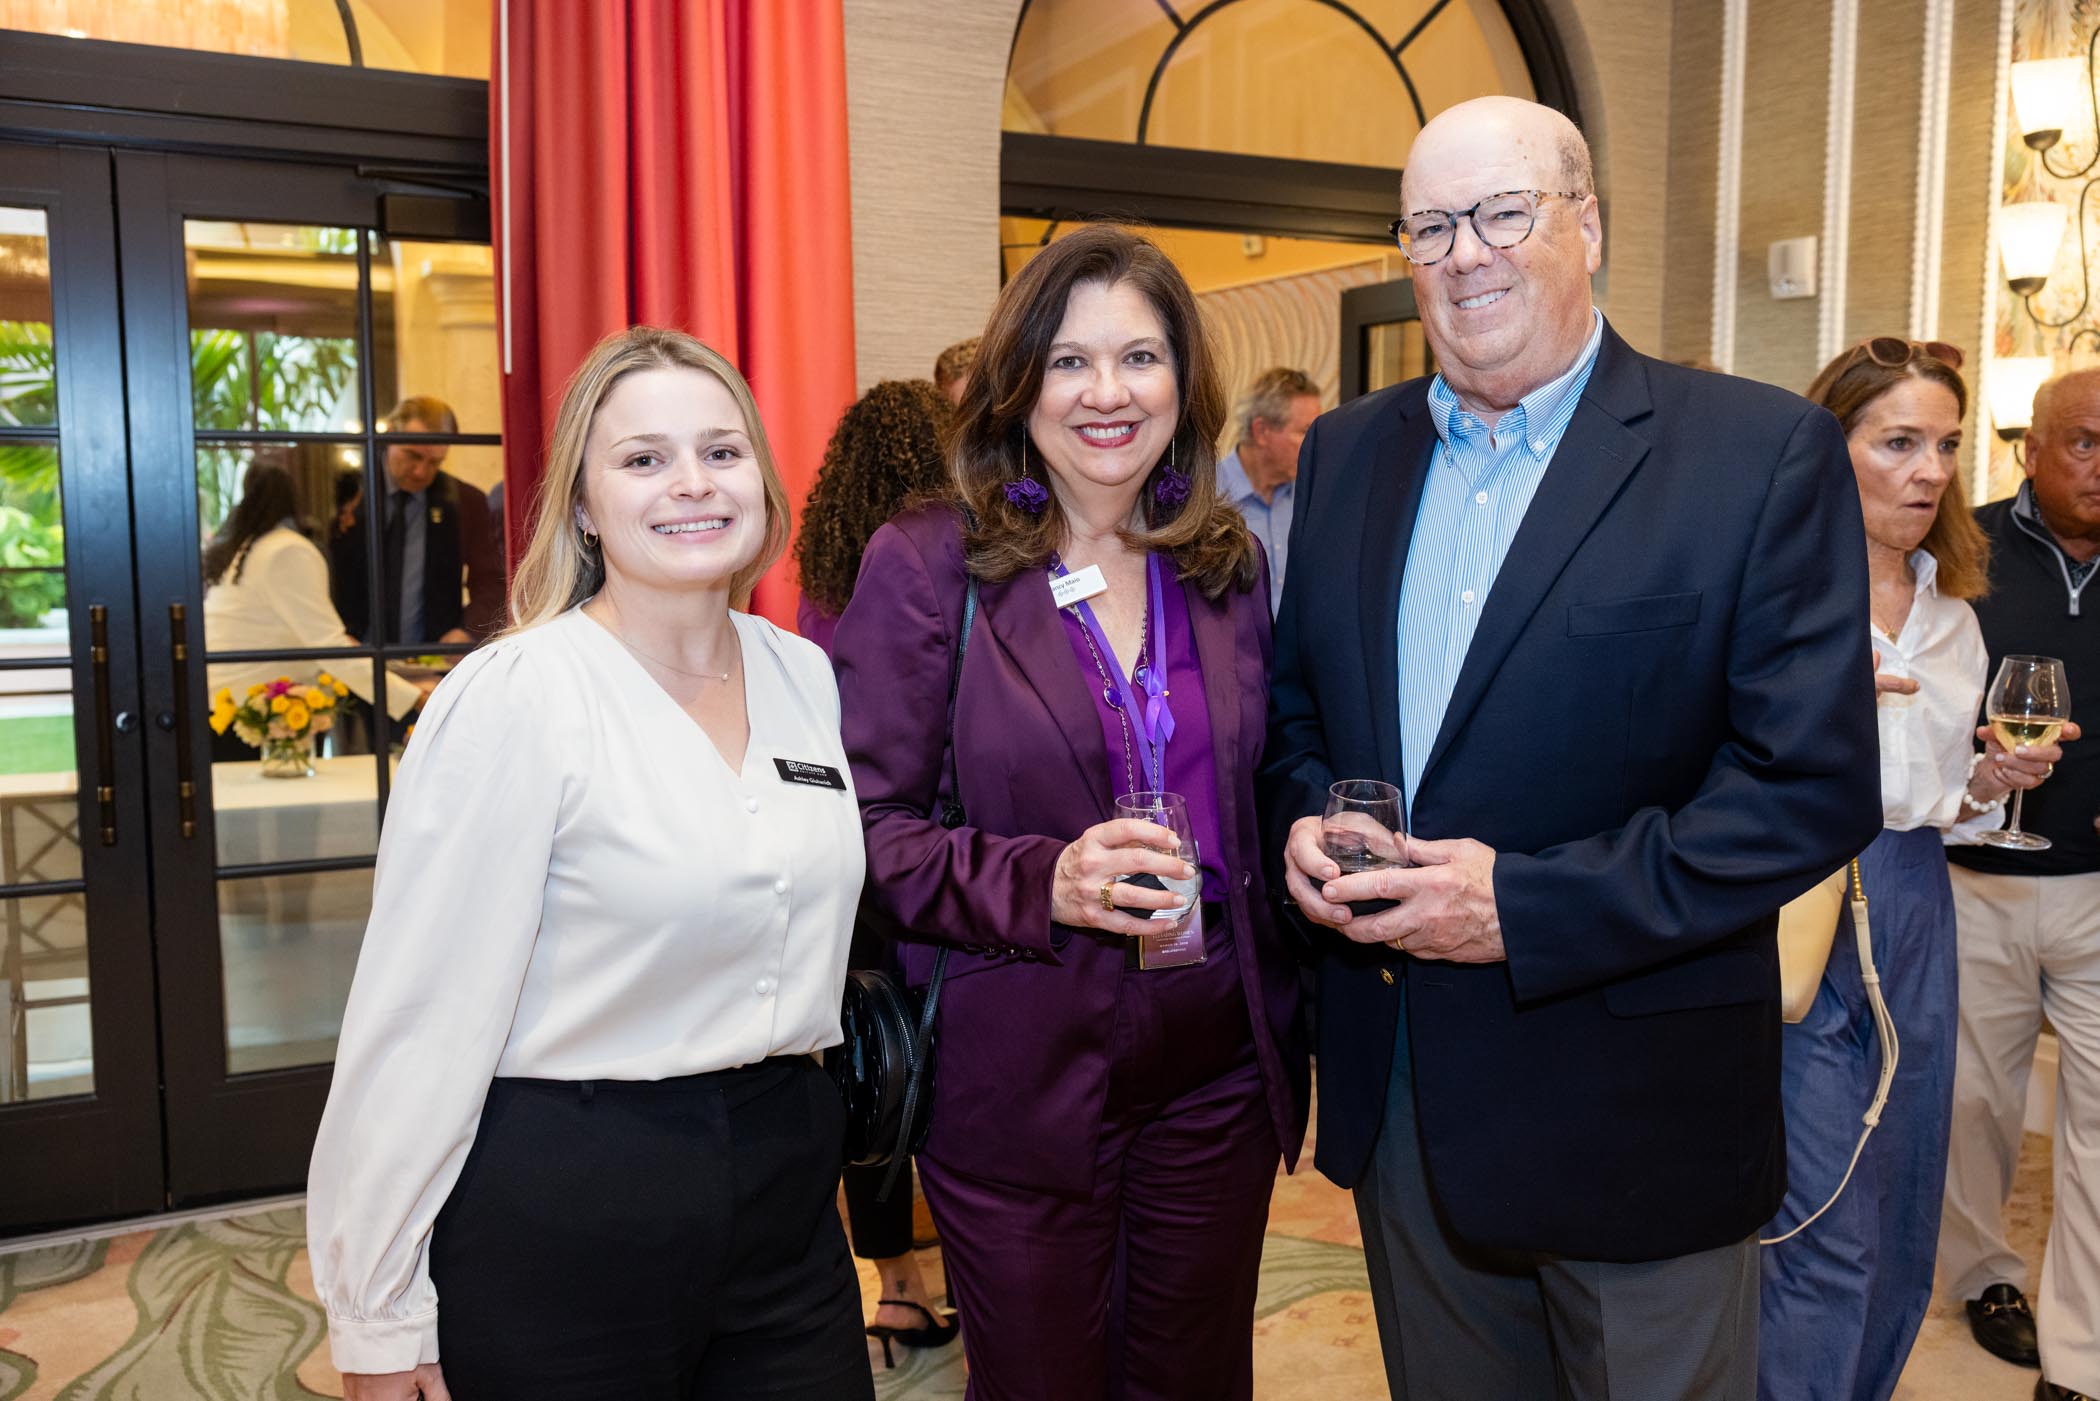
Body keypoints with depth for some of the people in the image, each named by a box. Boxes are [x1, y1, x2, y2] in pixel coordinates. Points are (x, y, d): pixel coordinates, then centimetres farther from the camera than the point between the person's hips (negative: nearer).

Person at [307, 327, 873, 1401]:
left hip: (786, 1180, 6)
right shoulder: (510, 698, -15)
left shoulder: (805, 676, 3)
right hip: (562, 1204, -5)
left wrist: (798, 1130, 14)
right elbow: (423, 1019, -15)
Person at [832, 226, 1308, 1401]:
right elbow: (865, 826, -10)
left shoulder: (1230, 566, 6)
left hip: (1219, 1059, 4)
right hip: (1019, 1072, -4)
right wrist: (1039, 883, -23)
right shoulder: (928, 564, -8)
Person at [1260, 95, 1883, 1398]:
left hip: (1637, 1113, -4)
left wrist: (1526, 905, -21)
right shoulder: (1348, 450, 7)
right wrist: (1302, 817, -7)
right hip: (1399, 1093, 5)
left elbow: (1818, 785, -15)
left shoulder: (1766, 453, -10)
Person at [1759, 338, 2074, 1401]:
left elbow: (1940, 807, 20)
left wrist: (1986, 786, -1)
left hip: (1913, 919, 7)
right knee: (1824, 1240, -4)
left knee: (1900, 1232, 15)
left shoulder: (1952, 617, 13)